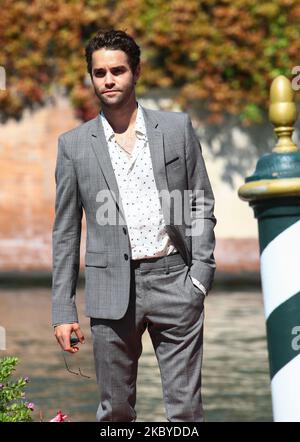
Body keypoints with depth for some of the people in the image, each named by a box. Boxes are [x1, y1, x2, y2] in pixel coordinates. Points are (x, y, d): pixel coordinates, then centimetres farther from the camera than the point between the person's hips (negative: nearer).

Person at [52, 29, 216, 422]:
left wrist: (201, 273, -3)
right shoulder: (74, 145, 6)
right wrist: (63, 311, 4)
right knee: (115, 411, 5)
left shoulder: (177, 128, 6)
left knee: (186, 408, -1)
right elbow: (65, 233, 8)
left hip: (173, 279, 0)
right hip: (112, 287, 0)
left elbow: (202, 205, 9)